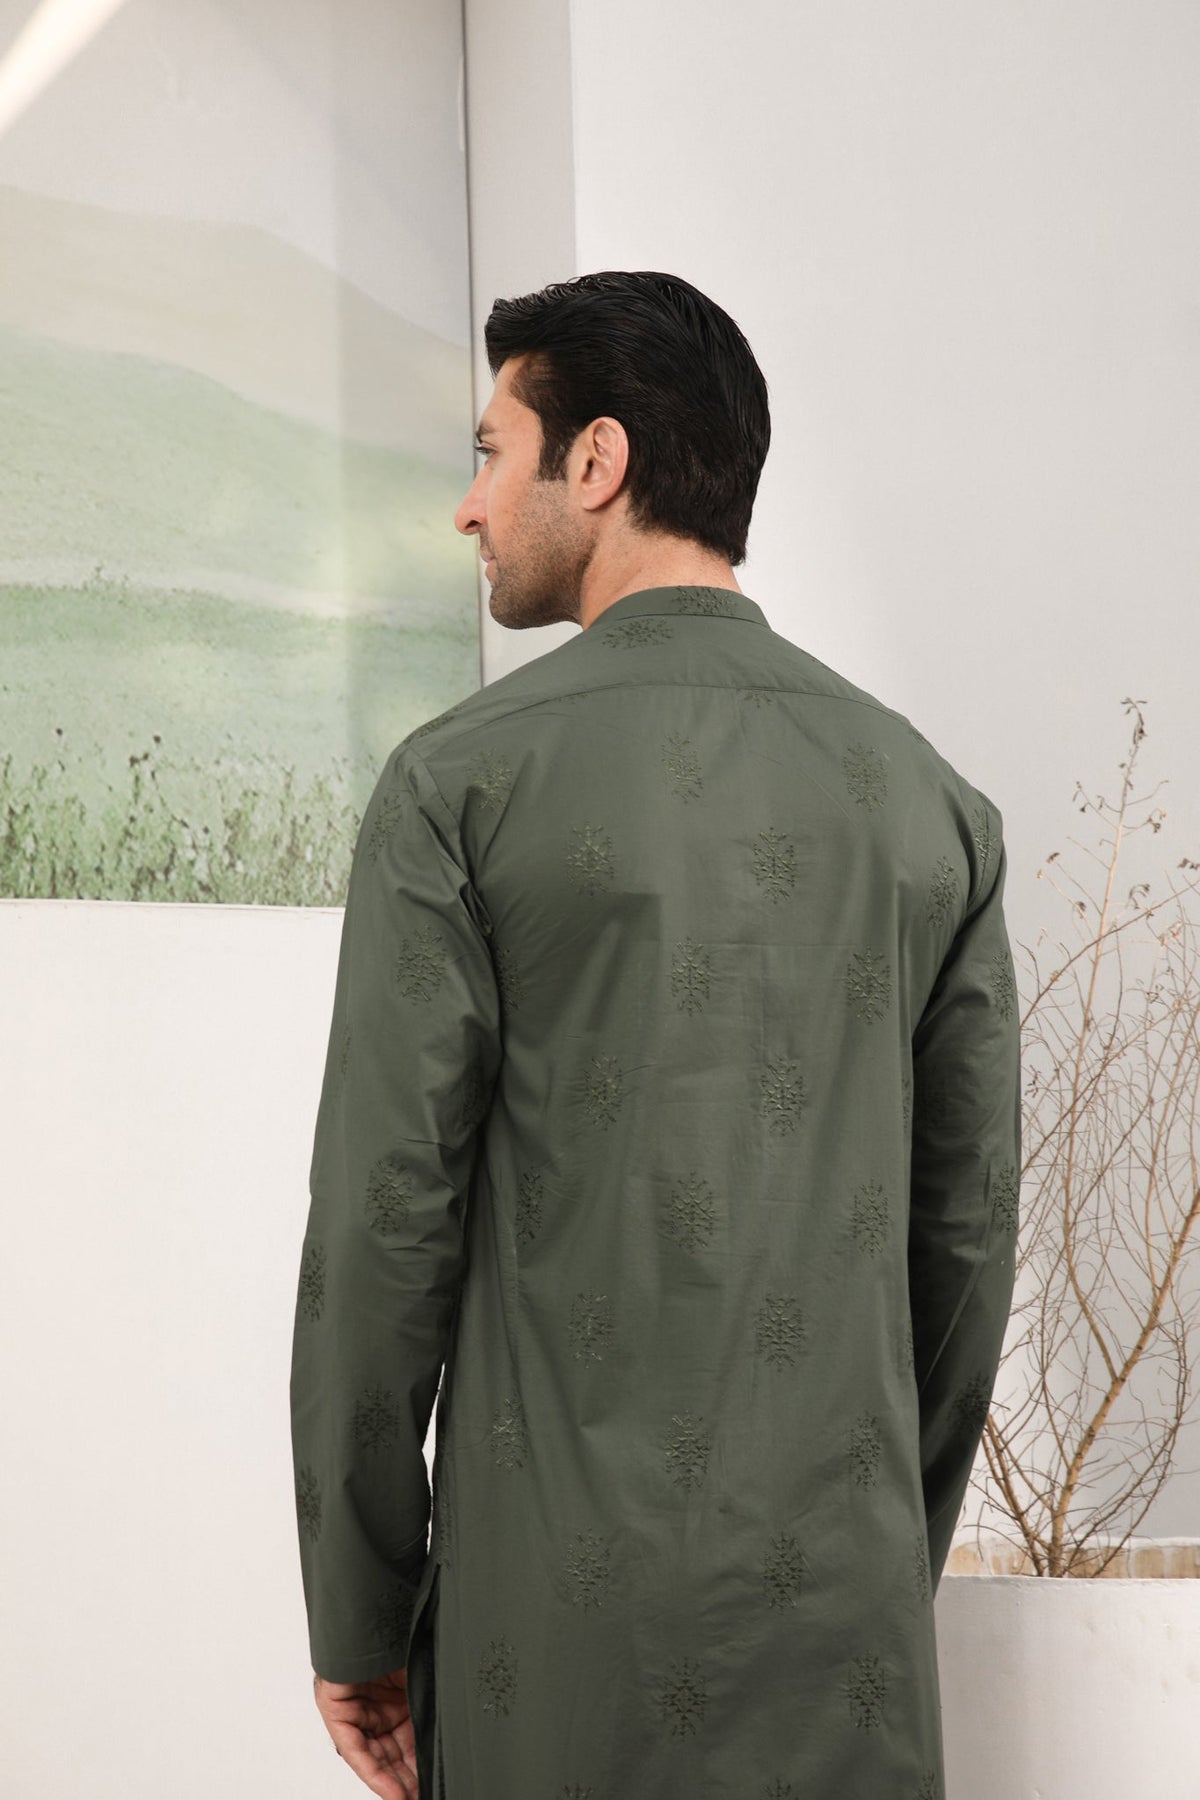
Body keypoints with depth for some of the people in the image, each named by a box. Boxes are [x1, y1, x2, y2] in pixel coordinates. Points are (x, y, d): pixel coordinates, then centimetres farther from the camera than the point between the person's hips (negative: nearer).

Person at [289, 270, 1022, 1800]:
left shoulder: (463, 781, -6)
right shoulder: (929, 797, 6)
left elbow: (384, 1226, -8)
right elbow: (969, 1228, 9)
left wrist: (356, 1621, 1)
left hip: (571, 1618, -3)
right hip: (852, 1619, 4)